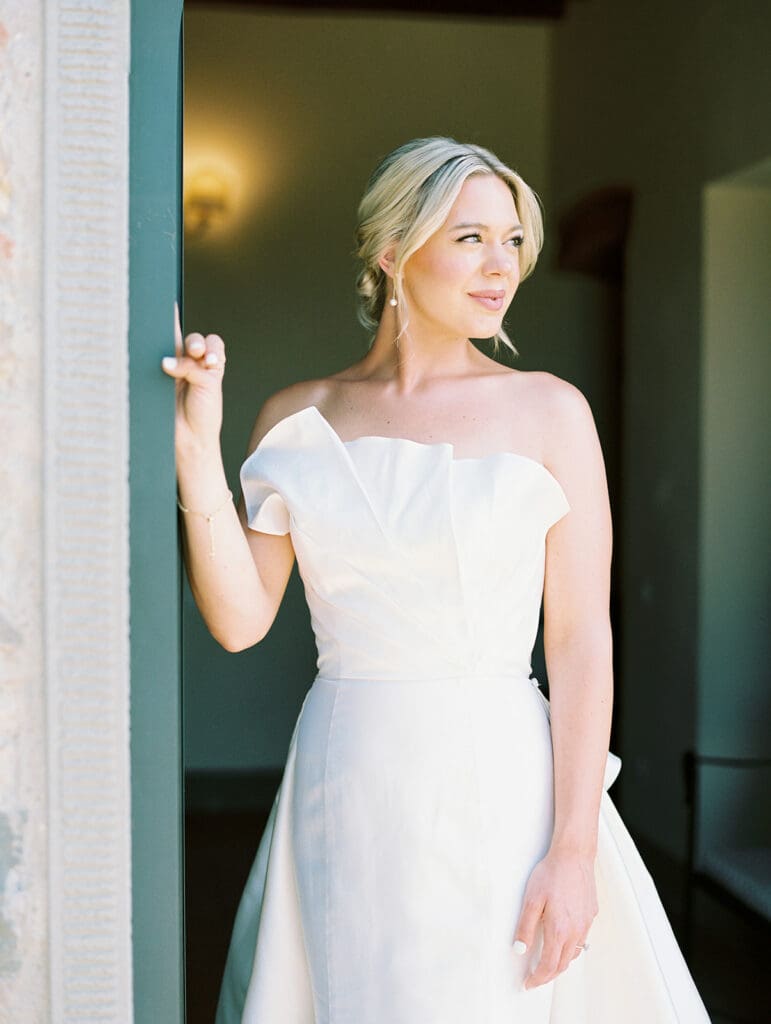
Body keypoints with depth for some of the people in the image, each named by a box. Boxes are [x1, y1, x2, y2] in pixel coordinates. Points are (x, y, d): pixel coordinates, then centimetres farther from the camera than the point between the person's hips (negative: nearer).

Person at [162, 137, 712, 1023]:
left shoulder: (548, 411, -3)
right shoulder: (299, 417, 4)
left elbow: (582, 641, -6)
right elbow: (239, 618, -1)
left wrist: (574, 851, -11)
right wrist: (197, 448, -11)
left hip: (498, 790, -2)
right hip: (345, 792, 2)